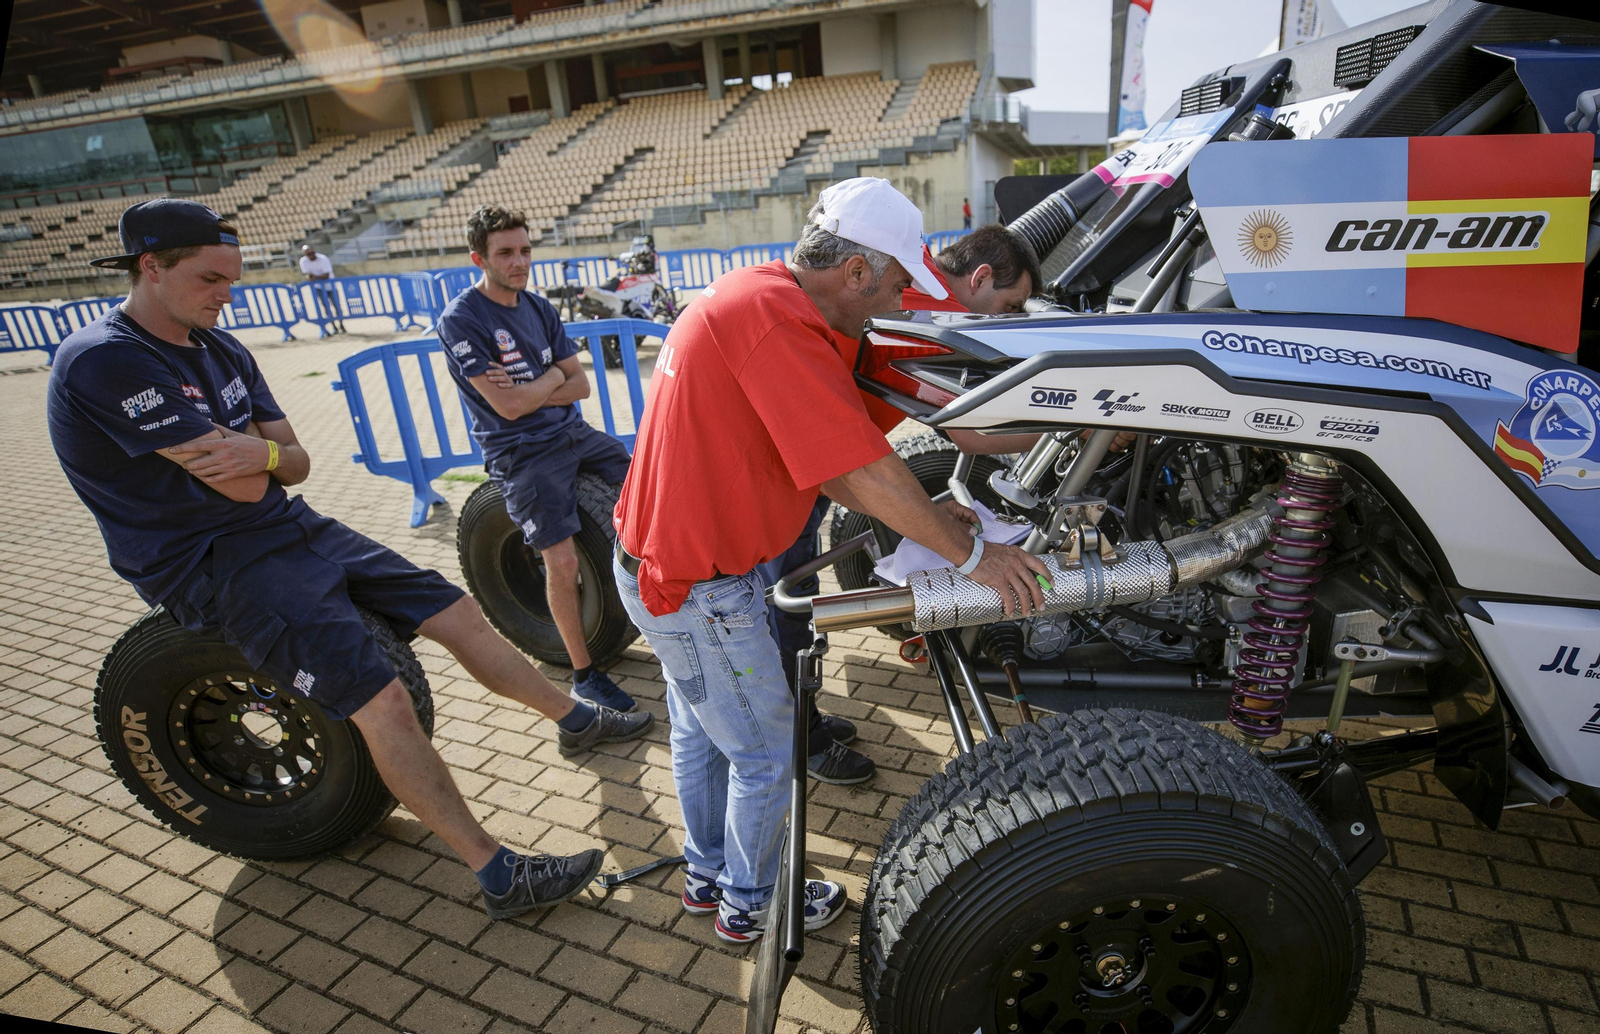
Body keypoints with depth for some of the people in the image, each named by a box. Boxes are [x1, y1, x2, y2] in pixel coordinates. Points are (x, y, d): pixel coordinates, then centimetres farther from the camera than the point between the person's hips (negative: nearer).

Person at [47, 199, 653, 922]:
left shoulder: (221, 350, 10)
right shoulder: (103, 361, -16)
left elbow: (295, 462, 7)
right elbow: (242, 486, -21)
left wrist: (263, 452, -15)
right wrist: (259, 451, 1)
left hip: (288, 525, 8)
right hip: (210, 565, -8)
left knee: (459, 614, 5)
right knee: (382, 700, -21)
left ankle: (575, 719, 24)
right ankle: (500, 878, -14)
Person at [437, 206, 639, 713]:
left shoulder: (539, 308, 10)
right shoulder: (461, 319, -11)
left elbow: (580, 385, 5)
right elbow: (508, 407, -18)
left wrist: (527, 392, -12)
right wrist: (553, 376, -2)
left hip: (573, 432, 7)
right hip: (522, 453, -7)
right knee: (563, 561, -14)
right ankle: (583, 675, 4)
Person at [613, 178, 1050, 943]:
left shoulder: (752, 293, 7)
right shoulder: (777, 319, -26)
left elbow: (821, 462, 10)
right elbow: (867, 470, -27)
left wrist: (923, 516, 8)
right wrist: (970, 554, -14)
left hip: (657, 557, 10)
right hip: (700, 586, -10)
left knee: (700, 730, 26)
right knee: (764, 753, 11)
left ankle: (707, 874, 48)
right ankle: (749, 903, 36)